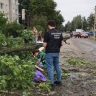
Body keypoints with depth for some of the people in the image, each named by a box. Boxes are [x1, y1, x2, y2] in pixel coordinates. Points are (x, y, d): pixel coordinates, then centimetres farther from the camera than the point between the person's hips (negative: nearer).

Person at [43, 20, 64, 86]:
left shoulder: (48, 33, -15)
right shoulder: (59, 33, 3)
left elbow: (45, 44, -14)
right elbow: (62, 44, 4)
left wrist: (46, 48, 7)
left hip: (49, 52, -6)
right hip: (57, 52, 6)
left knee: (50, 67, 1)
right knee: (57, 66, 18)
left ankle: (51, 82, 4)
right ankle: (59, 80, 26)